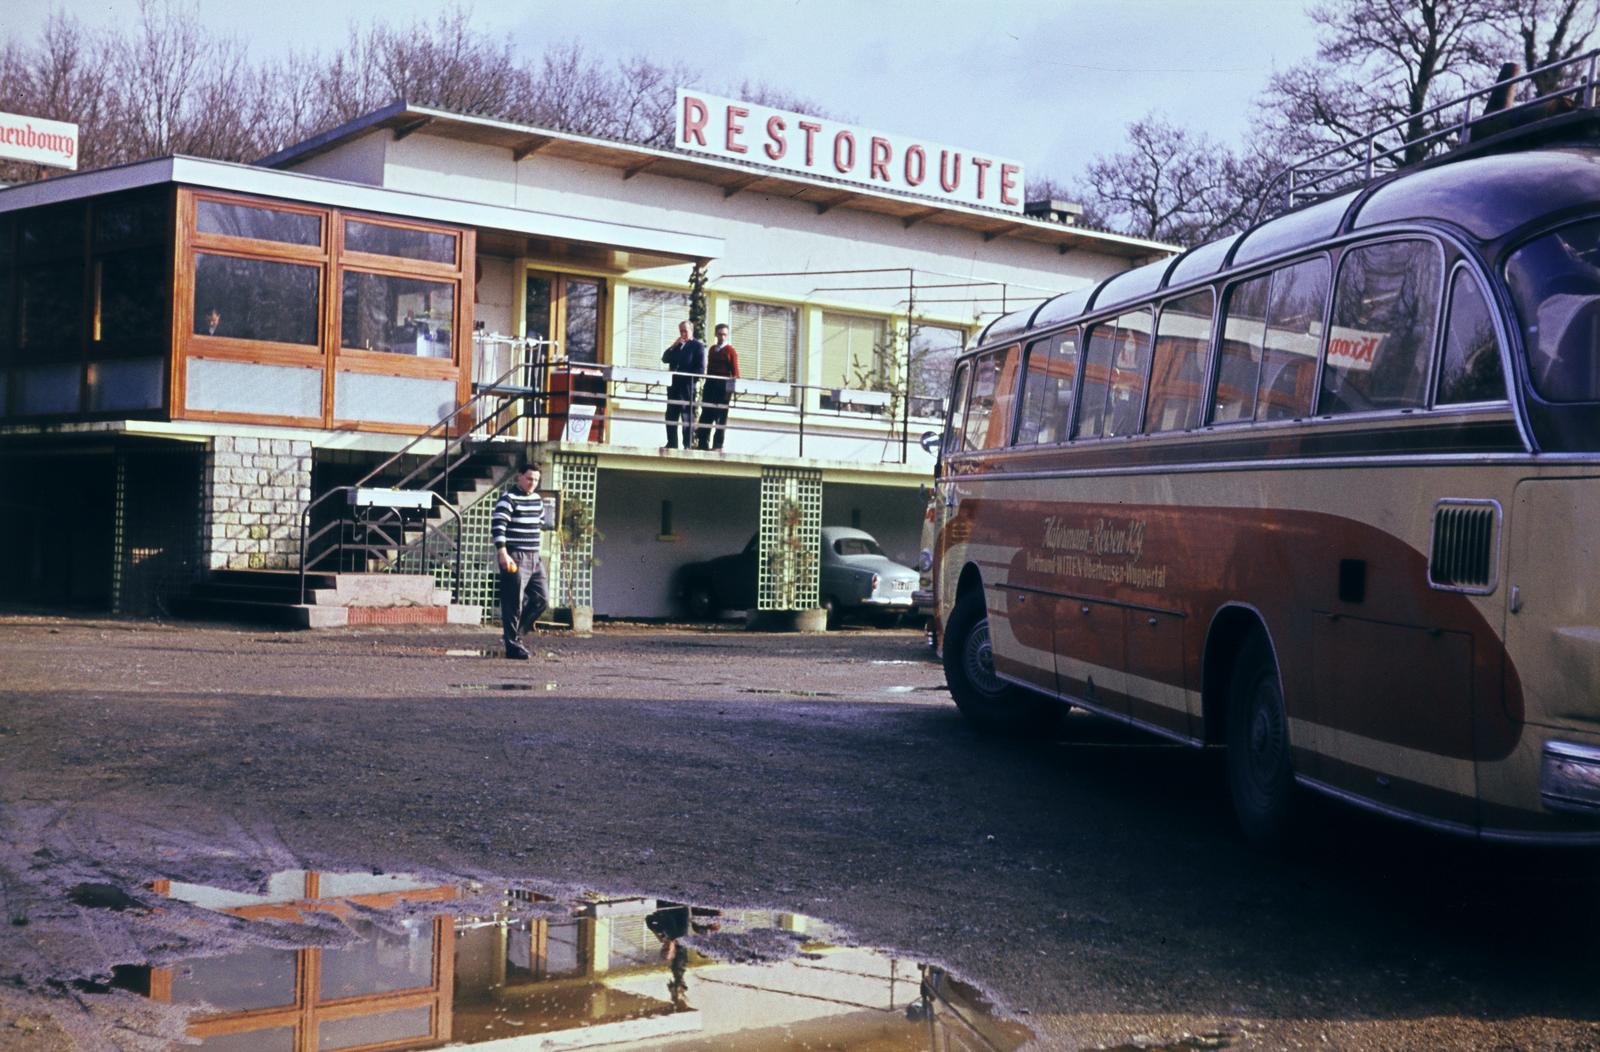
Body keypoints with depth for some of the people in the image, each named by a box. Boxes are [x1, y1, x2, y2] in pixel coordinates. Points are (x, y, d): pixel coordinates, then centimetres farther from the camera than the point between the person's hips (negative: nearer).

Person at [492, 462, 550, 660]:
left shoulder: (537, 499, 15)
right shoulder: (508, 499, -9)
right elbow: (497, 526, -18)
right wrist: (502, 553, -27)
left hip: (534, 558, 8)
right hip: (514, 558, -8)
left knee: (541, 598, 6)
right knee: (514, 603, -6)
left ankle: (516, 631, 21)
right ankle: (513, 646, -1)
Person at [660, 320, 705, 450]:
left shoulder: (698, 346, 0)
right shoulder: (676, 345, 20)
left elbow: (700, 368, -7)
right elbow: (665, 359, 11)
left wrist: (691, 381, -15)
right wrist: (673, 346, -1)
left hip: (688, 386, -6)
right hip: (674, 385, 6)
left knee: (687, 416, -6)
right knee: (671, 416, 6)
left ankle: (688, 445, -6)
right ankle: (671, 443, 10)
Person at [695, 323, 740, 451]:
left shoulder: (731, 351, -2)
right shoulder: (712, 349, 15)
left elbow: (735, 372, -6)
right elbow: (709, 367, 17)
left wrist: (731, 390, -13)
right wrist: (706, 385, 12)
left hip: (723, 386, -5)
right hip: (710, 385, 5)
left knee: (721, 416, -1)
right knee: (706, 414, 3)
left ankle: (717, 446, 0)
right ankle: (702, 444, 5)